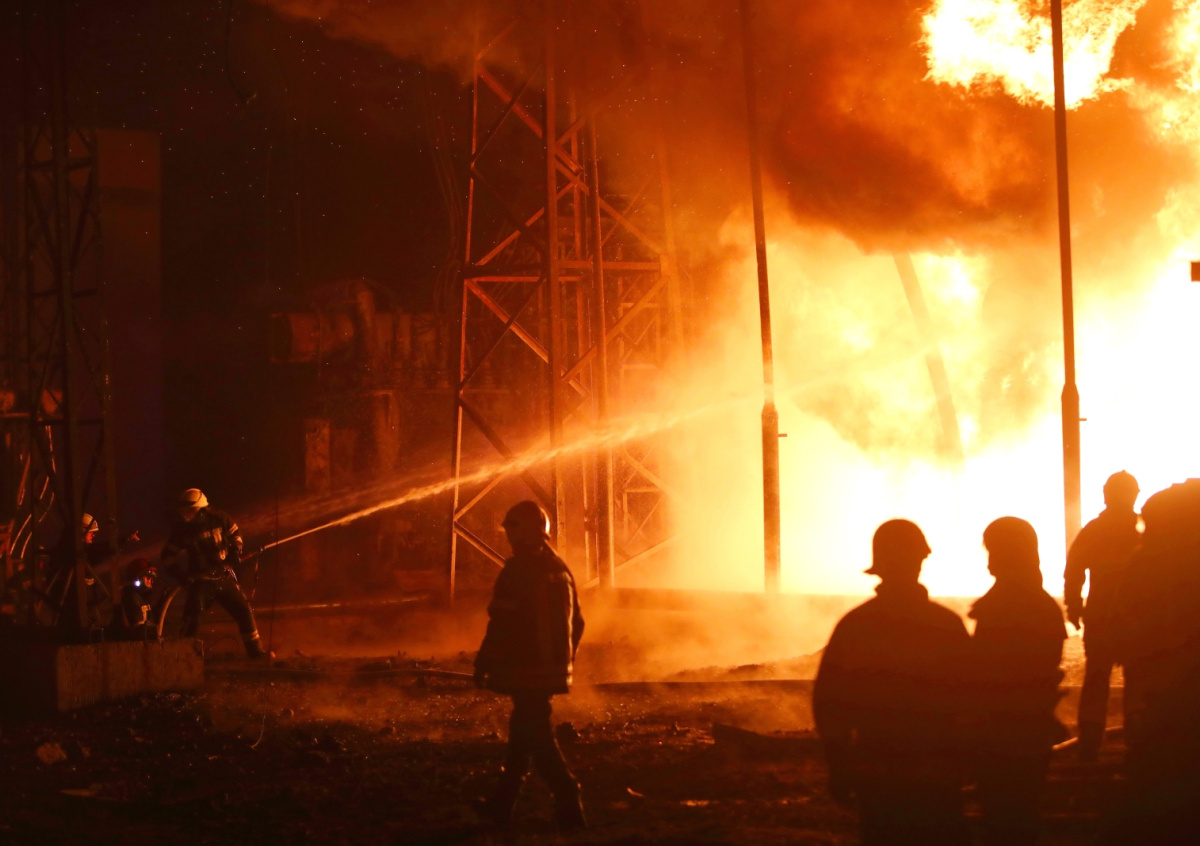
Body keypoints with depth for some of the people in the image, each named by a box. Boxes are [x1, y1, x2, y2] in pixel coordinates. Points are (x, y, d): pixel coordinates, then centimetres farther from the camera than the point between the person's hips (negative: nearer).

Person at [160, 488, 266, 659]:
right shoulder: (181, 529, -9)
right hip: (201, 580, -2)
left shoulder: (219, 519, -8)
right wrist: (181, 576, -5)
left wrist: (235, 555, 1)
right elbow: (168, 557, 1)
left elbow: (235, 535, 12)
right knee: (192, 614, -22)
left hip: (224, 577, 2)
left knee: (244, 611, -1)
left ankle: (255, 651, 12)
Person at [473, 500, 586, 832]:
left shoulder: (517, 572, -15)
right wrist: (564, 662, 25)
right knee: (522, 732, 18)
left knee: (537, 737, -5)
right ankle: (503, 802, 27)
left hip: (525, 671, -8)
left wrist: (483, 666, -8)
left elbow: (502, 626, -17)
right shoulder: (560, 570, 9)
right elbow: (577, 623, 16)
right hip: (553, 672, 8)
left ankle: (569, 807, -12)